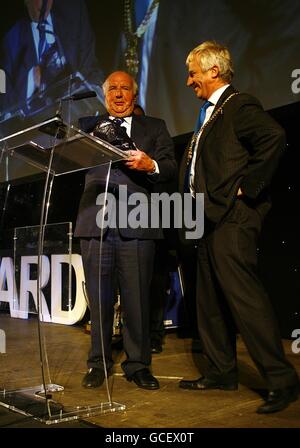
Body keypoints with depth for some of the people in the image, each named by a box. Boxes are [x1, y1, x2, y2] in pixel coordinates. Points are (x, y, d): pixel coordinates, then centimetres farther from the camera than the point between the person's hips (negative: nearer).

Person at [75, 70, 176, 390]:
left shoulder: (154, 127, 17)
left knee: (137, 298, 0)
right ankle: (99, 362, 21)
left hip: (136, 223, -1)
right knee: (99, 297, 7)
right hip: (95, 222, 2)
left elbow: (170, 168, 5)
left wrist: (150, 165, -16)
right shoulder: (89, 126, 20)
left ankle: (137, 365, 14)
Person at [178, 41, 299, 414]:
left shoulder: (239, 105, -7)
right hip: (211, 217, 11)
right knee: (211, 301, 13)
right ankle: (222, 372, 25)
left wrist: (247, 186, -20)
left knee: (243, 296, -11)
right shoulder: (210, 113, 22)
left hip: (231, 216, -10)